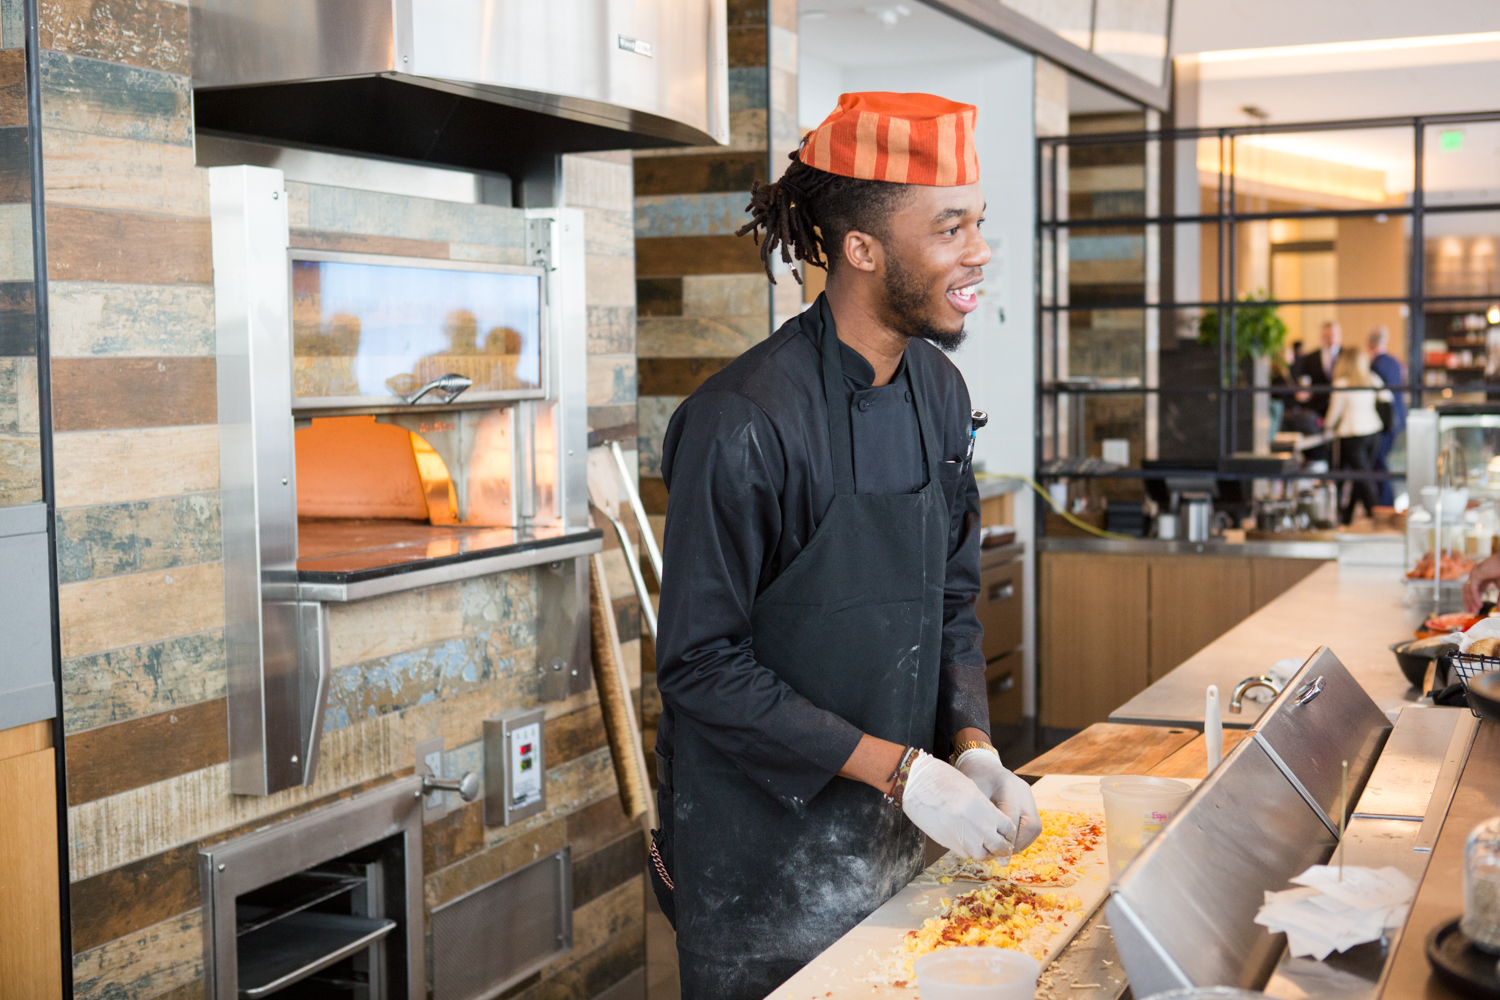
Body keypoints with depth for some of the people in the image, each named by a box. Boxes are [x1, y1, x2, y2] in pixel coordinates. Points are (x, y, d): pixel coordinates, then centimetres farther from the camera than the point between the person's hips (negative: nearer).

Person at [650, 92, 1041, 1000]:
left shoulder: (940, 392, 0)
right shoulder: (745, 423, -24)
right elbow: (704, 668, -21)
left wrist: (973, 748, -6)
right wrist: (902, 771, -22)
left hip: (895, 832, 7)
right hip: (762, 853, -7)